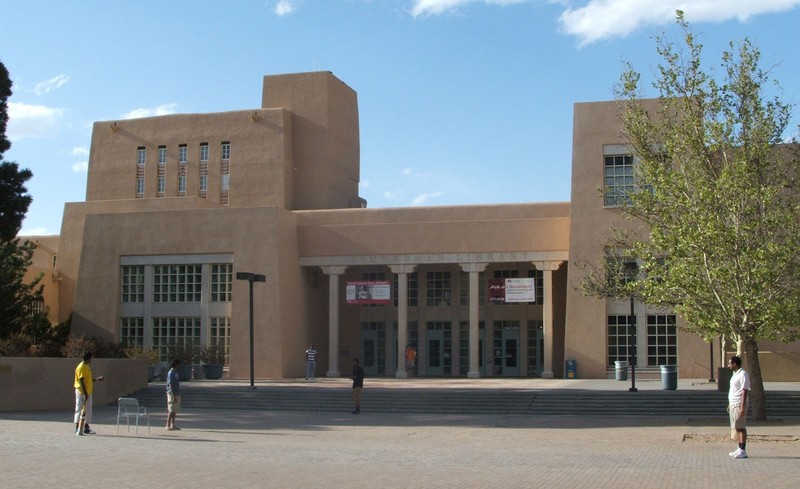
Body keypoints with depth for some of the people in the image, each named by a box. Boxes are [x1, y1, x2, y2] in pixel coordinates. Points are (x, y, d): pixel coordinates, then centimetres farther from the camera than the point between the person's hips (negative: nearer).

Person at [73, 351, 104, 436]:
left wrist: (96, 379, 12)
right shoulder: (81, 367, -15)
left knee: (88, 410, 11)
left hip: (88, 392, 10)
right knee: (79, 410, -4)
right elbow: (81, 381, -20)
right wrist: (85, 393, -22)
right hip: (81, 392, -9)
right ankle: (77, 429, -1)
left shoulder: (87, 367, 14)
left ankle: (86, 428, 17)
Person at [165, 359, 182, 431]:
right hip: (172, 394, -9)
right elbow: (170, 385, -20)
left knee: (174, 410, 11)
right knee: (171, 410, -8)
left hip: (176, 394, 9)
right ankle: (168, 426, -5)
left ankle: (172, 425, 16)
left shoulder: (175, 372, 14)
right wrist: (174, 396, -23)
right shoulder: (171, 373, -15)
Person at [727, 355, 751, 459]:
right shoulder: (735, 375, 16)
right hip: (733, 404, 10)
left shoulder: (743, 375, -14)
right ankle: (739, 449, 17)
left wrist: (742, 407, -24)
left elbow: (745, 391, -19)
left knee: (741, 427, -8)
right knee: (736, 427, 12)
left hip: (739, 405, -10)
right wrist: (730, 404, 23)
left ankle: (742, 451, -7)